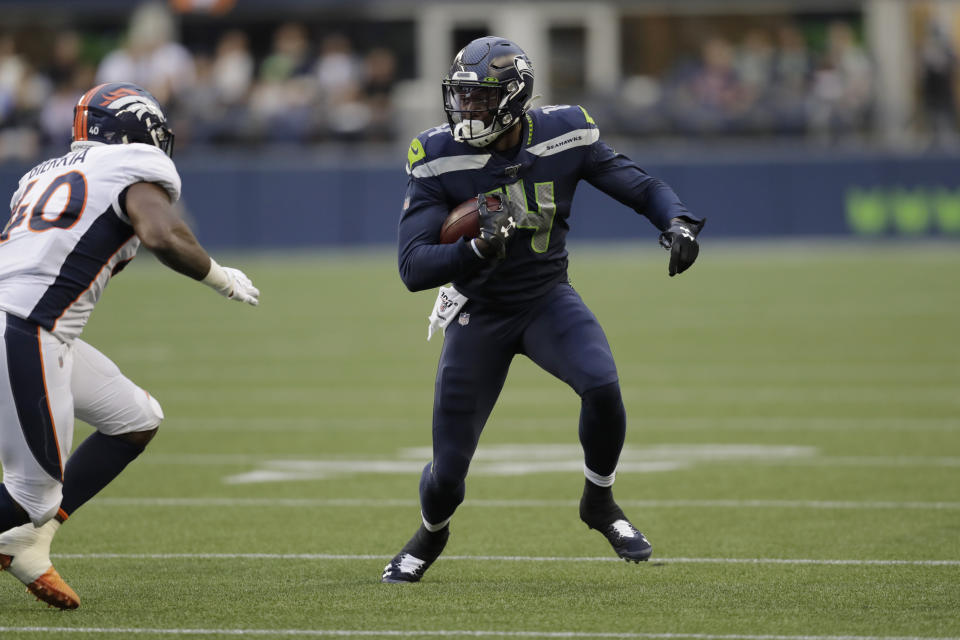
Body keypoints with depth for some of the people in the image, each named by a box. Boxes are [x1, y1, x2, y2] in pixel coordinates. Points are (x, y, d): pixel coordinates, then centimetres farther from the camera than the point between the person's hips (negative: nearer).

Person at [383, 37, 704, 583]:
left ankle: (599, 504, -1)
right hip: (479, 312, -1)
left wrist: (677, 222, -25)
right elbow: (413, 269, -23)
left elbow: (642, 187, -4)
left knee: (602, 385, -29)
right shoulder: (439, 158, -19)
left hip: (548, 299, 1)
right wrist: (477, 249, -40)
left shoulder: (565, 135, -14)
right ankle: (431, 536, 38)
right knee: (448, 472, 0)